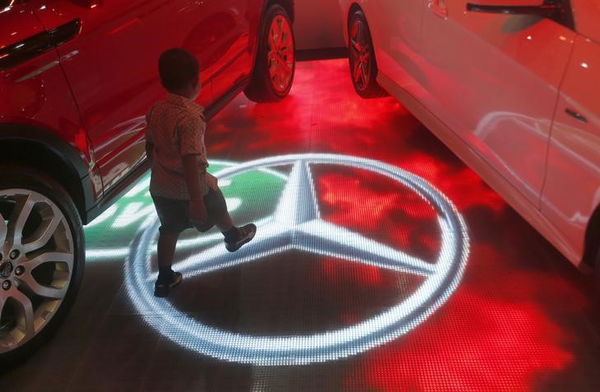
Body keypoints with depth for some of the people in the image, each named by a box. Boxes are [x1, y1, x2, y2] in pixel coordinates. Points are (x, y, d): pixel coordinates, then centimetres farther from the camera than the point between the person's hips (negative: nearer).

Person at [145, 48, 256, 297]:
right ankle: (233, 236, 49)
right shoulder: (190, 117, -26)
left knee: (169, 228, 18)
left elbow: (150, 147, 8)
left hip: (160, 186, 6)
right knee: (215, 207, 23)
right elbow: (190, 160, -29)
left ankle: (164, 279, 25)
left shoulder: (156, 110, -3)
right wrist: (196, 200, -26)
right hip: (189, 186, -6)